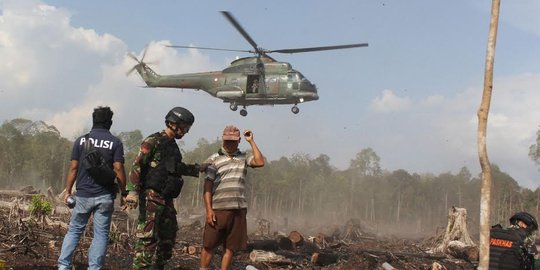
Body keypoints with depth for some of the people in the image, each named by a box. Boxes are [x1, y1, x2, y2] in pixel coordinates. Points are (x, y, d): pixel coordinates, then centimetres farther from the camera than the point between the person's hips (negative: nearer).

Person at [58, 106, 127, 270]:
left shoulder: (81, 140, 2)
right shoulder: (115, 142, -3)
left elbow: (73, 168, 1)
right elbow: (118, 169, -8)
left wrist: (68, 191, 9)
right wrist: (124, 192, 0)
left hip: (83, 195, 2)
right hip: (105, 196, -1)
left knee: (74, 230, 13)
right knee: (101, 234, 5)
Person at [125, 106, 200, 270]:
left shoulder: (173, 145, 18)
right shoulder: (153, 141, -8)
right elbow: (137, 166, -14)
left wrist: (197, 169, 28)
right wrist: (133, 192, -22)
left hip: (166, 199, 9)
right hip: (151, 196, -9)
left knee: (169, 235, 13)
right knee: (147, 235, -13)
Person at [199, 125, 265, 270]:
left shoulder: (243, 157, 12)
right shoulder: (213, 160, 3)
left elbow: (260, 162, -7)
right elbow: (207, 185, -2)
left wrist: (251, 141, -3)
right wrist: (208, 209, -10)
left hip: (239, 209, 3)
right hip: (218, 209, -3)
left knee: (231, 247, 6)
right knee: (208, 245, 0)